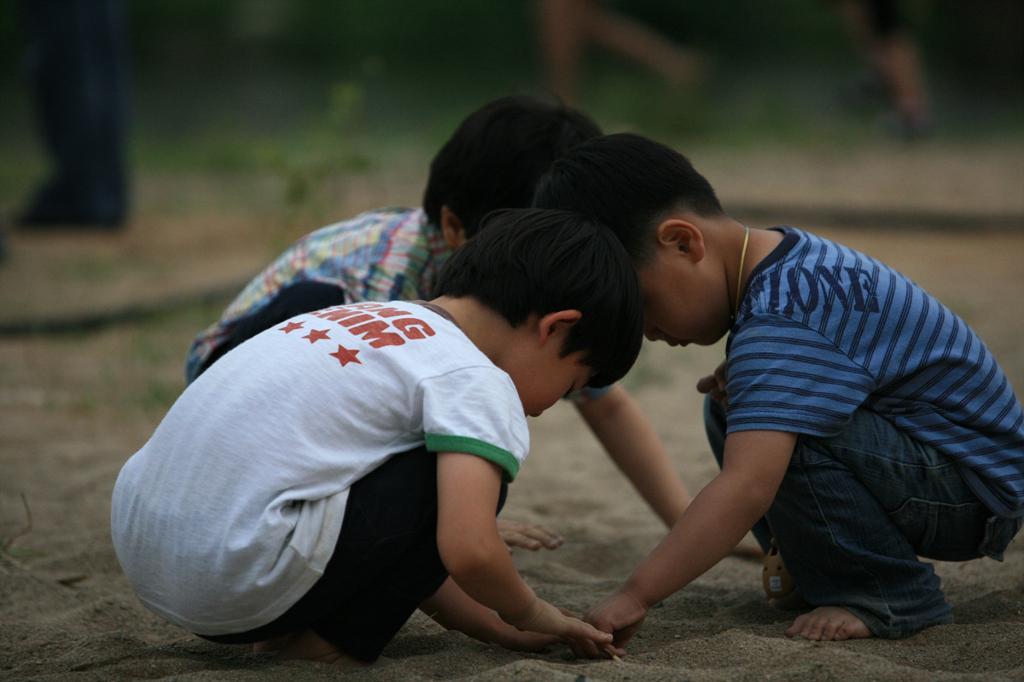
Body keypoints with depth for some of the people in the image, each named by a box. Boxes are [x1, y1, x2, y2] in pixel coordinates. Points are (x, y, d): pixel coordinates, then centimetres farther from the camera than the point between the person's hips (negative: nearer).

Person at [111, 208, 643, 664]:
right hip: (238, 578, -9)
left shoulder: (364, 319, 23)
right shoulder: (475, 381, -4)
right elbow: (468, 550, -17)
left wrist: (496, 627, 27)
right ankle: (331, 638, 3)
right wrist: (529, 613, 5)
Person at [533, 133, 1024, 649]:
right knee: (733, 411, 11)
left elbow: (746, 488, -39)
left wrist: (636, 596, -40)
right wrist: (740, 386, -1)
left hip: (975, 489, -10)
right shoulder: (779, 253, 3)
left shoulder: (785, 322, -29)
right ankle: (826, 568, 10)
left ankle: (893, 597, -13)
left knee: (778, 431, -31)